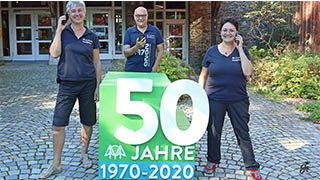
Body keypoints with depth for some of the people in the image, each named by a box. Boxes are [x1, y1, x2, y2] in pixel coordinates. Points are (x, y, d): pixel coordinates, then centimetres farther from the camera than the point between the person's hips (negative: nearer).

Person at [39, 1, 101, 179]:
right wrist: (59, 30, -10)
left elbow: (97, 63, 7)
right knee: (58, 124, -2)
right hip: (67, 84, -1)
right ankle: (56, 164, 10)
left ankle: (84, 154, 31)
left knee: (87, 122, 10)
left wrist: (98, 86, 2)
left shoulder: (92, 37, 5)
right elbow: (54, 53, -11)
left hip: (88, 84, 1)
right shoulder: (62, 32, 3)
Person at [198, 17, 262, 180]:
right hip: (215, 99, 1)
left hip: (238, 100, 0)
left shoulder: (242, 50, 1)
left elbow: (248, 72, -14)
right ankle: (212, 160, 33)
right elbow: (203, 75, 8)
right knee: (214, 132, 12)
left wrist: (239, 48, -13)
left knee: (243, 133, 6)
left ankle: (252, 166, 18)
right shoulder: (212, 51, 2)